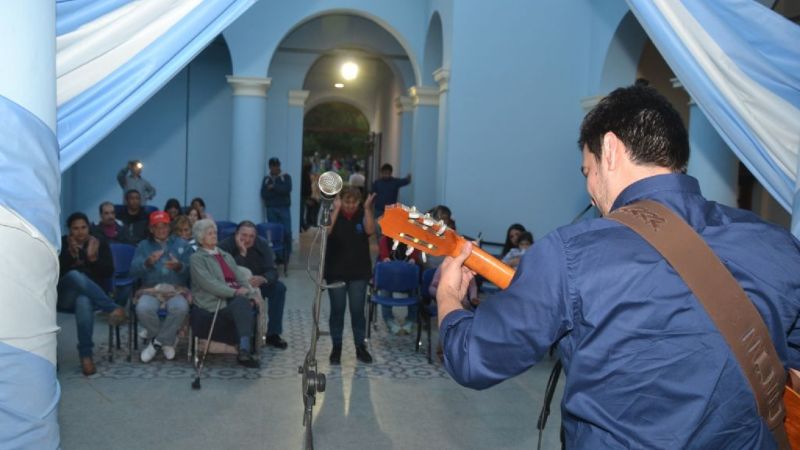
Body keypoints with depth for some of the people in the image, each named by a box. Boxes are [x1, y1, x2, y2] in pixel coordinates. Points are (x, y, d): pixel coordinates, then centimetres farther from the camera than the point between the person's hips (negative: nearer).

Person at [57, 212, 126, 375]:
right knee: (75, 275, -36)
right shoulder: (61, 243, 7)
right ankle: (113, 308, -35)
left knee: (84, 301, -39)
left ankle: (86, 355, -37)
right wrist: (71, 255, -19)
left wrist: (94, 258, -18)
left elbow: (109, 272, -2)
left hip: (92, 295, 0)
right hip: (65, 295, 0)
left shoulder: (100, 244, 8)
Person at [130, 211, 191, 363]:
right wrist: (148, 262, -22)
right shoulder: (143, 245, 16)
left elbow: (190, 271, 3)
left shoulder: (181, 244, 15)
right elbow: (134, 270, -1)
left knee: (180, 308, -34)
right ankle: (168, 340, -7)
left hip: (176, 290, -1)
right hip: (150, 290, 1)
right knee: (143, 309, -33)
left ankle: (158, 341, -11)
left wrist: (179, 266, -20)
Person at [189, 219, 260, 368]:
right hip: (214, 305, -5)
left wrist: (250, 294, -2)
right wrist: (235, 292, -17)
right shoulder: (196, 258, 8)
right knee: (241, 306, -34)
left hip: (236, 299, 5)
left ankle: (244, 350, -42)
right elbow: (209, 283, -8)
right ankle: (244, 350, -37)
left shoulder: (226, 256, 28)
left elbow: (241, 278, 18)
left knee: (243, 304, -32)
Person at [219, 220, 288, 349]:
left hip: (256, 284, 4)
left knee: (279, 288, -18)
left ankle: (273, 334, -9)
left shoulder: (262, 244, -12)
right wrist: (241, 253, -38)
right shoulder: (225, 246, -21)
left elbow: (272, 271, -18)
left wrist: (262, 279, -41)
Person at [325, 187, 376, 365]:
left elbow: (370, 230, -19)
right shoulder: (333, 215, -3)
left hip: (359, 272, 0)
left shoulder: (363, 215, -1)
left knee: (358, 310, 4)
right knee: (337, 310, 5)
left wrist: (368, 208, -23)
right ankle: (336, 347, 15)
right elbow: (326, 232, -21)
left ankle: (361, 346, 15)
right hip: (336, 272, 0)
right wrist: (336, 210, -23)